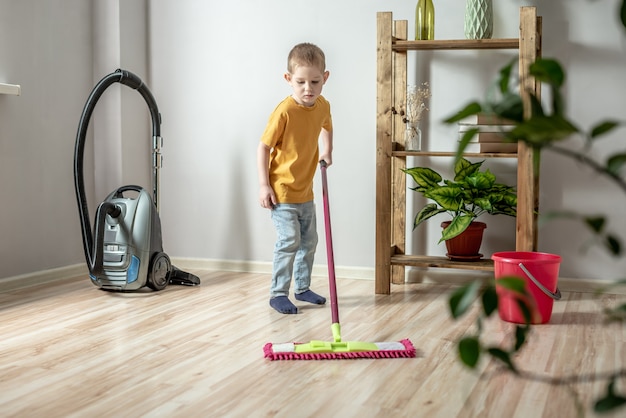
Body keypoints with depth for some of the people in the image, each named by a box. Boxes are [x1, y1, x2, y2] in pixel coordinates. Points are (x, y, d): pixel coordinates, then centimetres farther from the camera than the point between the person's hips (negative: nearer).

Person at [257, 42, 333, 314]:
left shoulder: (323, 106, -2)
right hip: (281, 191, -7)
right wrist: (264, 185, -17)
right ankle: (278, 294, 5)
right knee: (289, 241, -9)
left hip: (305, 191, 7)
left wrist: (327, 151, 12)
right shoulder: (284, 111, -22)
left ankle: (302, 287, 31)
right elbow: (263, 147, -16)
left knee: (309, 241, 15)